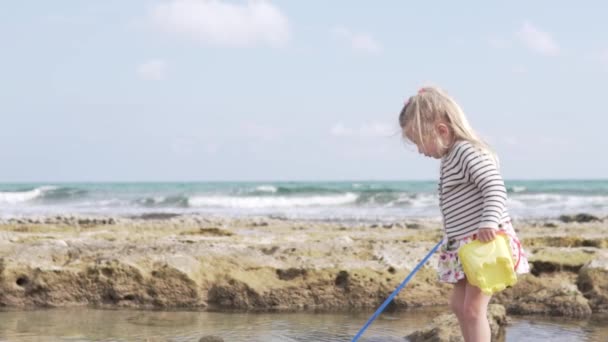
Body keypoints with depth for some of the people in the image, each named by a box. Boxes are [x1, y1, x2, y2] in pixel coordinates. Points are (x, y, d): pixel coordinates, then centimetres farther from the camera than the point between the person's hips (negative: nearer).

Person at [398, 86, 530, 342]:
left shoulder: (469, 152, -17)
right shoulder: (448, 160, 14)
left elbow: (495, 189, -26)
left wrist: (489, 223, -38)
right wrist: (452, 238, 29)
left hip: (488, 242, -11)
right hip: (464, 245, 11)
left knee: (473, 307, -12)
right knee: (458, 304, 17)